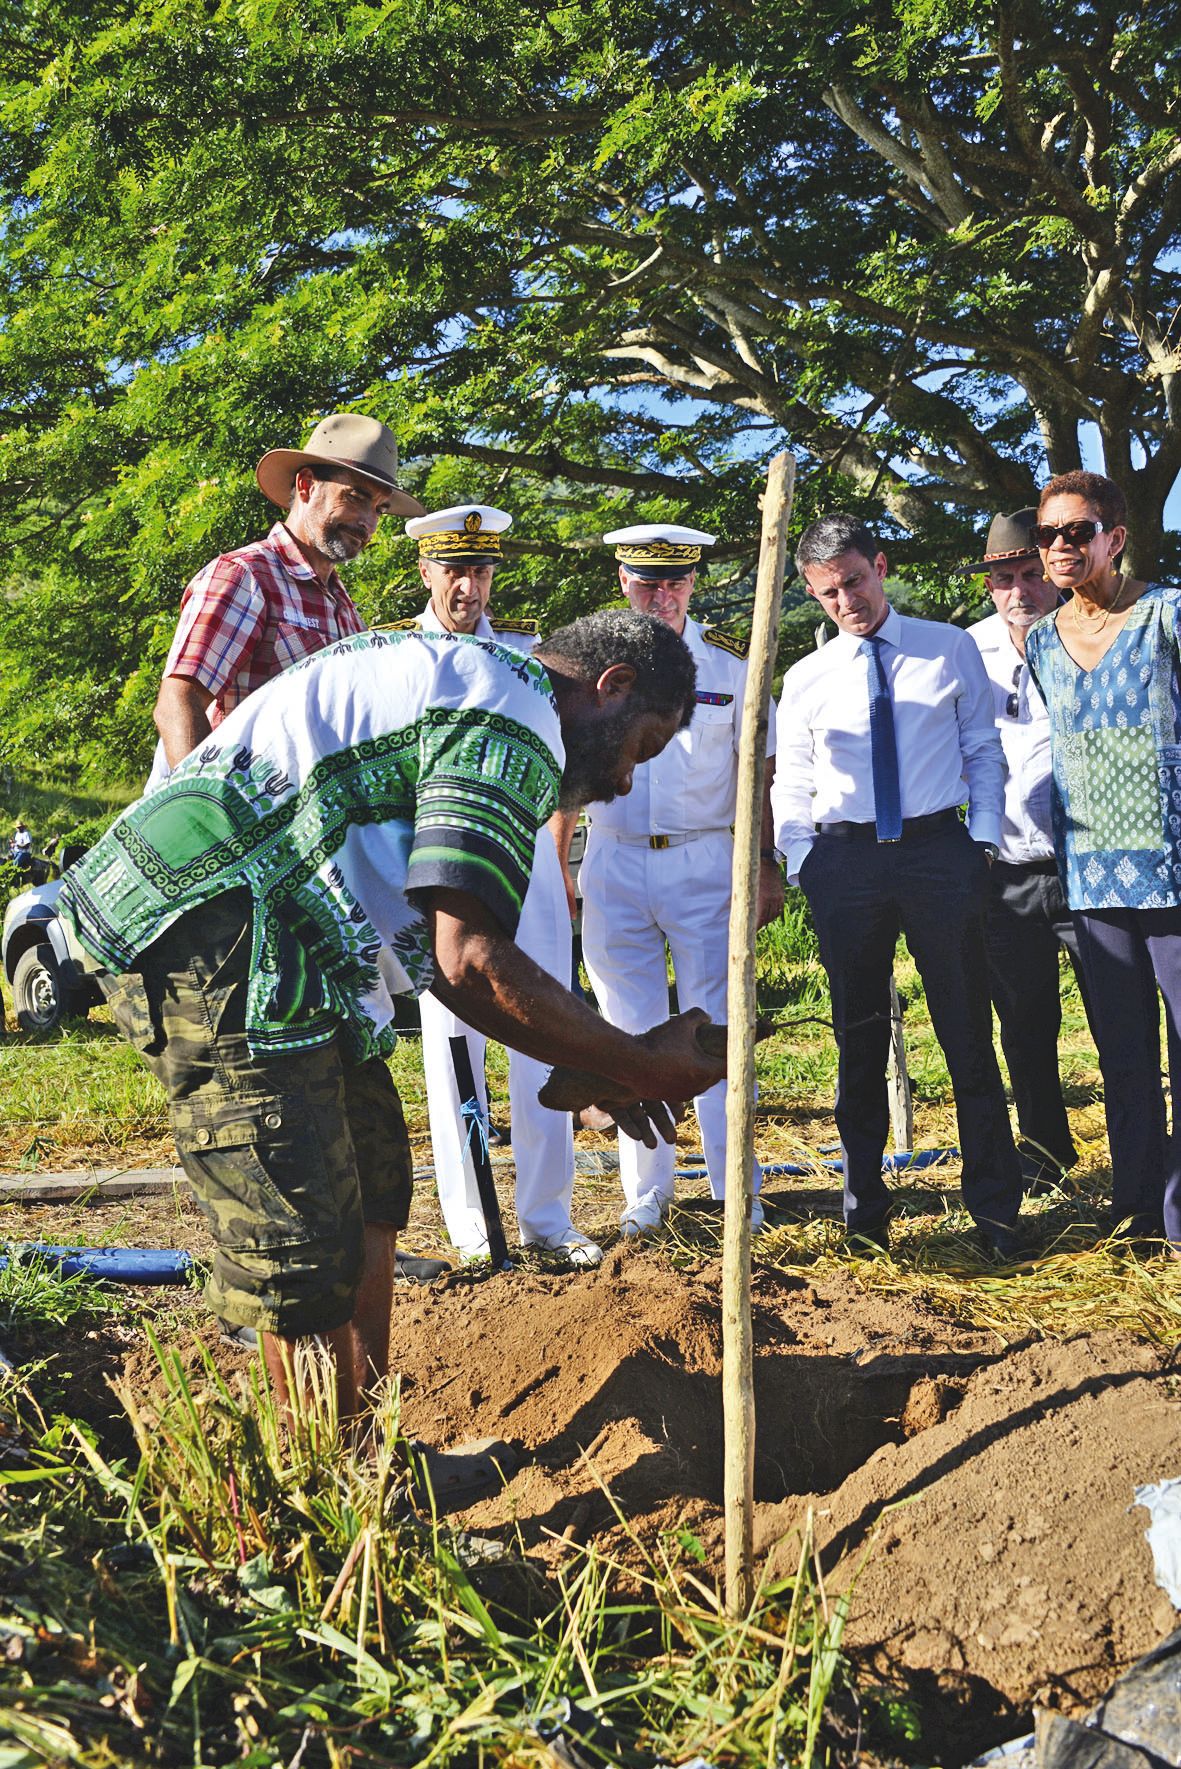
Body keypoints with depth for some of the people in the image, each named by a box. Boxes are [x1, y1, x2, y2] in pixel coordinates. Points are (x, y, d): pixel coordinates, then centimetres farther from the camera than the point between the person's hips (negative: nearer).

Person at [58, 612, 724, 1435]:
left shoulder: (455, 675, 22)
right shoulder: (514, 725, -11)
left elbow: (443, 949, 22)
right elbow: (471, 962, -19)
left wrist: (593, 1069, 19)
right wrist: (638, 1064, -8)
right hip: (212, 938, -11)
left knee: (370, 1179, 17)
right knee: (309, 1250, -7)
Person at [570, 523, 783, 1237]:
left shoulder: (728, 662, 2)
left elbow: (757, 770, 6)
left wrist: (765, 864, 0)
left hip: (705, 863, -1)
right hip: (614, 863, 2)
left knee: (716, 1027, -2)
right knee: (631, 1032, 6)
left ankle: (737, 1188, 7)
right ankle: (646, 1192, 15)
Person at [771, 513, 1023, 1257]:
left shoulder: (951, 650, 6)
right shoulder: (805, 680, 9)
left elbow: (984, 750, 7)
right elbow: (792, 788, 11)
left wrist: (983, 839, -3)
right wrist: (802, 868, -1)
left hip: (939, 848, -1)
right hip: (845, 862, 2)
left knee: (968, 1032, 0)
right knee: (859, 1038, 7)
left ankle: (995, 1207, 9)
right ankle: (865, 1208, 16)